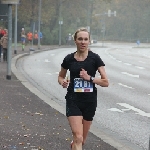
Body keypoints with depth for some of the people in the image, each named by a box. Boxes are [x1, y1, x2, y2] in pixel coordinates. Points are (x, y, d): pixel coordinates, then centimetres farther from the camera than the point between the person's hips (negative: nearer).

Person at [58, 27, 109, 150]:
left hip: (90, 101, 1)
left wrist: (89, 78, -19)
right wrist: (63, 82, -6)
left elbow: (106, 82, -7)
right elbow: (61, 76, 16)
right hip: (73, 101, -1)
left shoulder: (94, 58, -5)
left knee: (82, 139, 14)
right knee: (78, 136, -16)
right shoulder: (69, 59, -1)